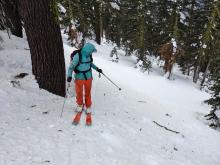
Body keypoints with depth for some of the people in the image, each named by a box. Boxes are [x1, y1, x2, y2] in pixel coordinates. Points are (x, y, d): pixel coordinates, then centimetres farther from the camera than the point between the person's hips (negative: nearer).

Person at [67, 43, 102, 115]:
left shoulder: (89, 55, -4)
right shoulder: (77, 56, -22)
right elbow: (71, 66, -21)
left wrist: (97, 69, 18)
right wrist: (69, 76, -33)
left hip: (88, 77, 4)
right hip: (79, 78, -3)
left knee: (88, 93, 12)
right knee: (79, 93, 11)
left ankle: (88, 106, 32)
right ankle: (80, 105, 38)